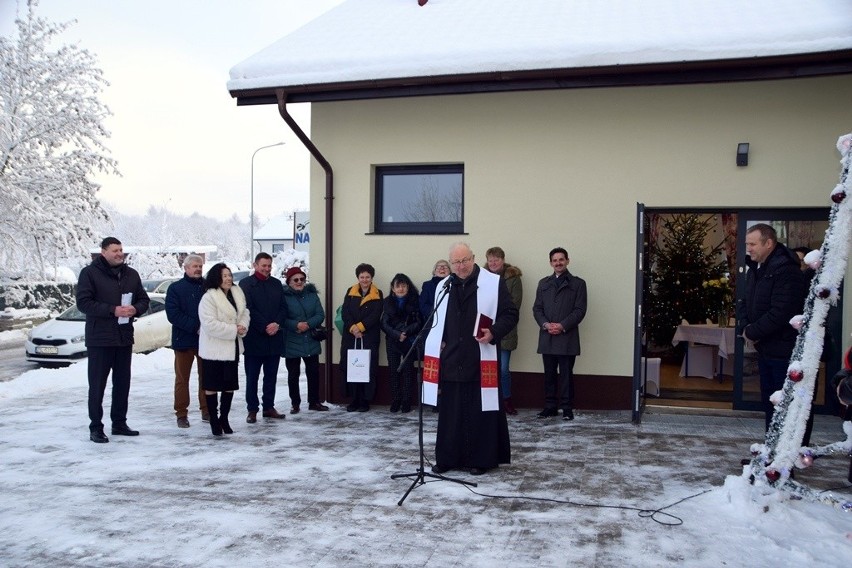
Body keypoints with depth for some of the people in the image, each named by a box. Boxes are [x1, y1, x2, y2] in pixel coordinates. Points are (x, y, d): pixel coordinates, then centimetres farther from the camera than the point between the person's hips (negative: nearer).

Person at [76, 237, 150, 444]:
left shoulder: (131, 274, 10)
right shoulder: (90, 273, -6)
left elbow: (144, 300, 14)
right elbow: (83, 302, -13)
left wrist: (135, 309, -9)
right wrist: (113, 310, -21)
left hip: (124, 338, 6)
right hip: (99, 339, -5)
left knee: (123, 382, 12)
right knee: (97, 384, 0)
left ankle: (119, 423, 23)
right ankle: (96, 428, 7)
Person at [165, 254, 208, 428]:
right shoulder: (176, 288, -1)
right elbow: (173, 314, -10)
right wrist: (196, 327, -18)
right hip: (184, 340, -2)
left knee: (206, 377, 9)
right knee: (182, 378, 5)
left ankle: (207, 411, 19)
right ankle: (182, 413, 13)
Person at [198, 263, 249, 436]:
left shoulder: (237, 293, 6)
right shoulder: (208, 298, -16)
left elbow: (244, 313, 12)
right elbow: (210, 324, -23)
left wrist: (243, 327, -9)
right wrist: (234, 330, -20)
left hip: (232, 347, 7)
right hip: (214, 349, -6)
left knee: (230, 385, 12)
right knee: (212, 386, 4)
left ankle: (224, 418, 26)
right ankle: (214, 420, 16)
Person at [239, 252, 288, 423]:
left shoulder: (276, 284, 13)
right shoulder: (246, 284, -2)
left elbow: (283, 307, 9)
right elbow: (248, 310, -10)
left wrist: (277, 324, -9)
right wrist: (265, 327, -15)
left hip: (274, 338, 5)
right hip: (254, 338, -5)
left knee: (271, 375, 10)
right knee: (252, 376, 2)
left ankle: (269, 407, 18)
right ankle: (252, 410, 8)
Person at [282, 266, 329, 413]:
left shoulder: (312, 295, 5)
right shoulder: (284, 296, -7)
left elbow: (320, 315, 0)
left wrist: (308, 324, -16)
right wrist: (296, 325, -23)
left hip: (311, 342, 4)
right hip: (292, 343, -3)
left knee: (314, 372, 9)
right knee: (293, 375, 7)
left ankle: (314, 402, 22)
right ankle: (295, 403, 19)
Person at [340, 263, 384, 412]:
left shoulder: (378, 295, 4)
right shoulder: (350, 292, 11)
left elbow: (375, 316, -6)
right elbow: (345, 313, 1)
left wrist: (359, 327, -15)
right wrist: (353, 329, -13)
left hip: (369, 338, -2)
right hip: (350, 337, 2)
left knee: (368, 369, -3)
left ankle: (365, 400, 5)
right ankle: (354, 399, 10)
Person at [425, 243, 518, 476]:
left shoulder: (493, 283, -4)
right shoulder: (444, 286, 11)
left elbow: (510, 314, -4)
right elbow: (436, 320, 20)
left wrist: (494, 332, -19)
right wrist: (435, 347, 8)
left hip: (481, 361, -4)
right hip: (451, 361, 4)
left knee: (480, 411, 2)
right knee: (450, 411, 10)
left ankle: (480, 459, 13)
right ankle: (447, 457, 19)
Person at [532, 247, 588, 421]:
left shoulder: (578, 283, 5)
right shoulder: (543, 283, 16)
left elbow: (580, 310, -3)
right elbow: (537, 308, 9)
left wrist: (562, 326, -13)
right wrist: (545, 324, -8)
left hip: (567, 338, -3)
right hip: (547, 337, 3)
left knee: (566, 374, 0)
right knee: (549, 374, 7)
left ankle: (567, 408, 6)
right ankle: (550, 406, 15)